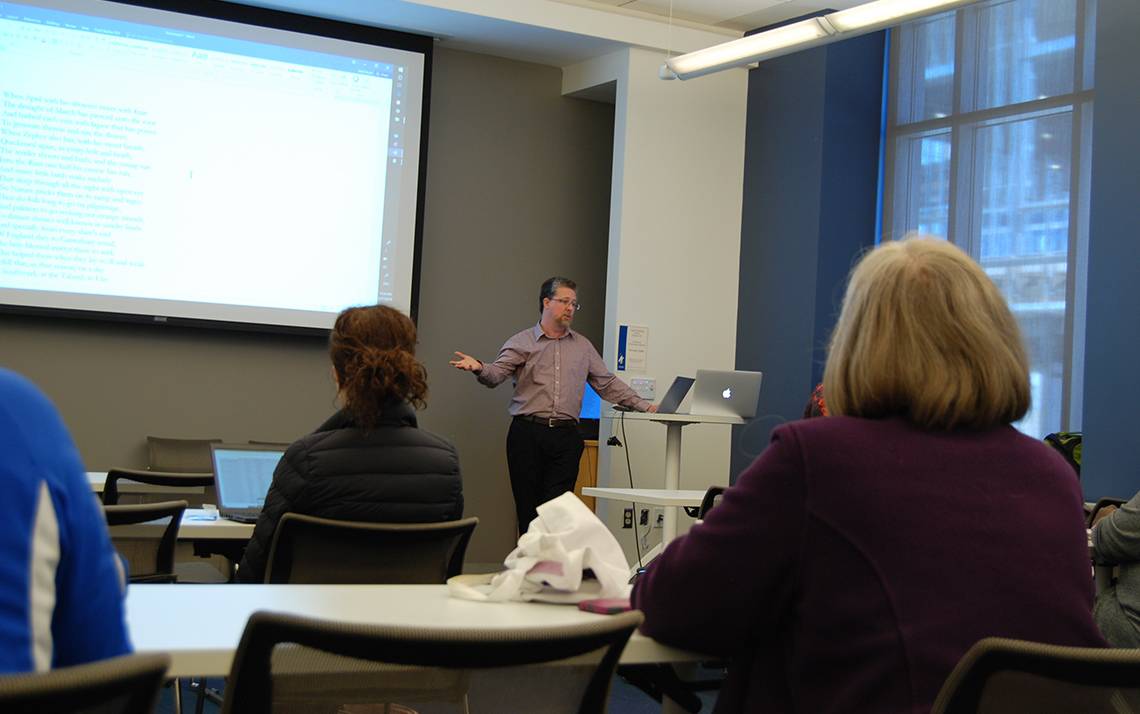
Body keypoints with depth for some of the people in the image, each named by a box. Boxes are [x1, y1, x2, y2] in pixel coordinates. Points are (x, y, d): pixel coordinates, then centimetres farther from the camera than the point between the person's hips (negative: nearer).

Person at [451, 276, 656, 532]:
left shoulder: (583, 346, 18)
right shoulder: (521, 343, 6)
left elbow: (608, 383, 20)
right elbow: (496, 374, -7)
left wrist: (643, 405, 12)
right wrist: (478, 367, -30)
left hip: (566, 437, 2)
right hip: (527, 434, -2)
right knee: (527, 508, 1)